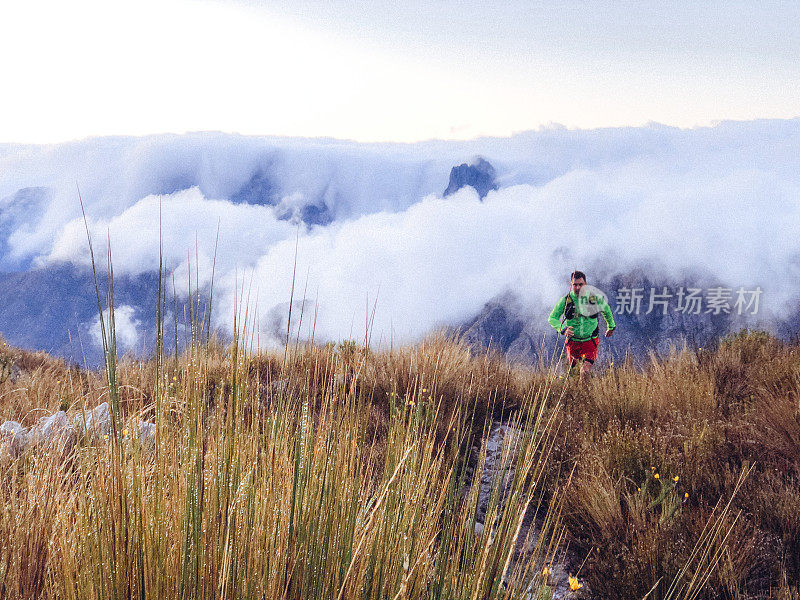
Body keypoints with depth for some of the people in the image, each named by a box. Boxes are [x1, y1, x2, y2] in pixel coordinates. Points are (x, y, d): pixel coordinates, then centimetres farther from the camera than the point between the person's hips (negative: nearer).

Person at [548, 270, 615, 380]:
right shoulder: (566, 300, -10)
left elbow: (606, 309, 13)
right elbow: (552, 318, -8)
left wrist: (611, 326, 25)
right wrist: (563, 329, -26)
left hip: (590, 341, -1)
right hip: (573, 341, 1)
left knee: (585, 372, -13)